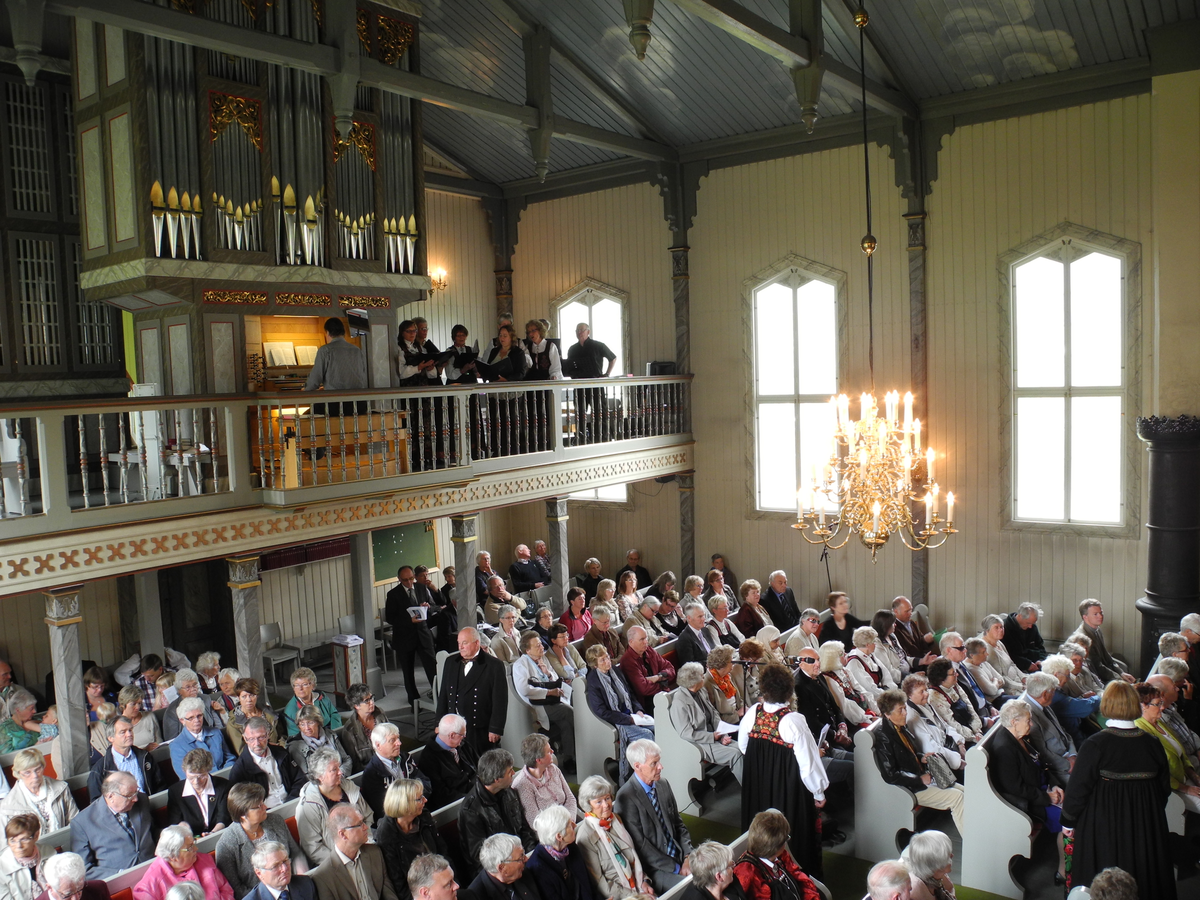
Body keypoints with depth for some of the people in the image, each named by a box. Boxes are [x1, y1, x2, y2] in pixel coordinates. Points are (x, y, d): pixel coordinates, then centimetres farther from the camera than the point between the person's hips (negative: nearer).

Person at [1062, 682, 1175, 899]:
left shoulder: (1094, 745, -18)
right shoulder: (1153, 744, -5)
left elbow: (1078, 789, -13)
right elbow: (1164, 789, 6)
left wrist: (1068, 821, 1)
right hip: (1146, 830, 4)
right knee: (1145, 879, 20)